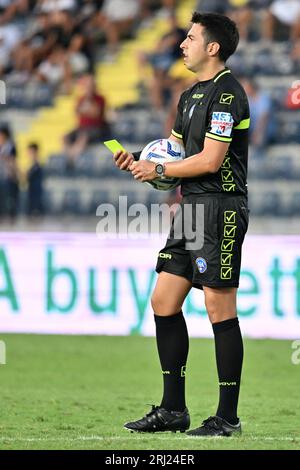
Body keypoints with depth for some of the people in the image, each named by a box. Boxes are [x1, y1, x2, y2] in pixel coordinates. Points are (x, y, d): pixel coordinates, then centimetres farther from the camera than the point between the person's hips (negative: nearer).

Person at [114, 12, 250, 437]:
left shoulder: (227, 93, -13)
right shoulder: (191, 95, 18)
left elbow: (209, 160, -18)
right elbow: (175, 152, 23)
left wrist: (158, 170, -8)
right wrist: (137, 161, 5)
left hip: (221, 209, -10)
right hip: (192, 208, 10)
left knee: (219, 309, -7)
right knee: (164, 302, 8)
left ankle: (228, 417, -2)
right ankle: (172, 410, 14)